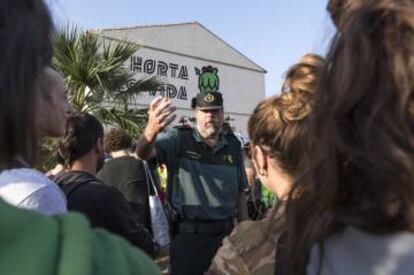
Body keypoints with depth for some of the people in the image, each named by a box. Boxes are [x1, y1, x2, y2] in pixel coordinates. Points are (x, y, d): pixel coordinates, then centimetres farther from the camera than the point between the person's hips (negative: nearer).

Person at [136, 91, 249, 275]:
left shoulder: (233, 145, 4)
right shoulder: (179, 139, -9)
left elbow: (239, 192, 11)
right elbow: (143, 153, -27)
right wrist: (151, 130, -48)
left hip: (225, 233, 4)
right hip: (188, 236, -4)